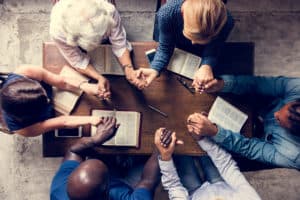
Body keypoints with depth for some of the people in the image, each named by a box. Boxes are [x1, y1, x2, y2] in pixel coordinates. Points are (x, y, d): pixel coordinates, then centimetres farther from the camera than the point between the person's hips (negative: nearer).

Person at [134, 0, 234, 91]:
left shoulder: (226, 21, -42)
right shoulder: (166, 13, -44)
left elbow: (212, 52, -29)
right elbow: (164, 48, -30)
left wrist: (207, 66, -54)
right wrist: (154, 69, -51)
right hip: (176, 48, 0)